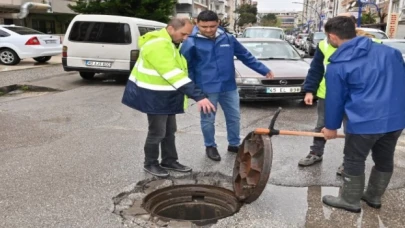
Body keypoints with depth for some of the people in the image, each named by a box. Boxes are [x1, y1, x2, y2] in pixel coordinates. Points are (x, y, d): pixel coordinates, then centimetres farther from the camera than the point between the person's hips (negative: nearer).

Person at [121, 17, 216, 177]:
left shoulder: (168, 43, 8)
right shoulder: (158, 45, -27)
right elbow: (175, 75, -35)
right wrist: (199, 96, -38)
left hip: (166, 95, 10)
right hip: (154, 96, -10)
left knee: (169, 130, 16)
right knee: (157, 132, 1)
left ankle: (169, 161, 30)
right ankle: (150, 164, 20)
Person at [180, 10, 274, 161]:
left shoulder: (228, 39, 3)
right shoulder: (191, 43, -9)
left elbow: (246, 56, 11)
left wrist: (264, 70, 13)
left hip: (229, 87, 4)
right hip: (206, 89, -4)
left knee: (234, 117, 13)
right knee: (208, 120, 8)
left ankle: (234, 144, 32)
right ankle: (210, 147, 29)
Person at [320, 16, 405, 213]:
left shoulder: (337, 66, -8)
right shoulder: (389, 51, 8)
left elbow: (334, 99, -2)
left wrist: (331, 126, 11)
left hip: (365, 121, -6)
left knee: (354, 161, 12)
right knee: (384, 159, 20)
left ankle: (350, 200, 26)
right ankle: (374, 197, 38)